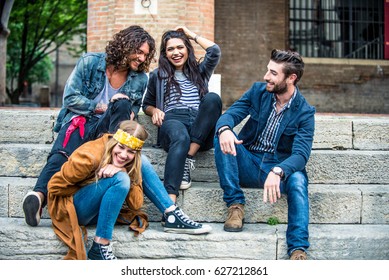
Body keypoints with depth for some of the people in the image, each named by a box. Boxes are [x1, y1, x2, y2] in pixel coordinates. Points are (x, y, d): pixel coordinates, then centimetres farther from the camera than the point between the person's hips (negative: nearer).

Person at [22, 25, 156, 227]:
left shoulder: (139, 79, 8)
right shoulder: (90, 62, -1)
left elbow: (133, 108, 21)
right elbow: (70, 97, -3)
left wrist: (128, 112, -4)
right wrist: (99, 108, -10)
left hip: (107, 127, 3)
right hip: (80, 119, -3)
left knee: (122, 105, -30)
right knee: (62, 154, -35)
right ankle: (40, 194, -58)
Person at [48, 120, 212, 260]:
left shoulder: (134, 162, -7)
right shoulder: (89, 156, -26)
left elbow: (136, 204, -14)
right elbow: (55, 186, -20)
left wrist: (123, 171, -29)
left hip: (100, 208, 6)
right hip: (71, 207, -6)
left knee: (143, 162, -4)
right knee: (120, 179, -32)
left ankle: (173, 217, -4)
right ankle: (100, 248, -28)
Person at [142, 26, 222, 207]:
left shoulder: (199, 72, 29)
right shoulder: (158, 75, 26)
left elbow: (215, 51, 12)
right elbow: (147, 104, 29)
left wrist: (192, 35, 23)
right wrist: (154, 110, 5)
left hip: (201, 132, 2)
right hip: (173, 121, -2)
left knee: (213, 98, -31)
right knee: (180, 137, -42)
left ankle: (189, 159, -34)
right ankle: (169, 203, -60)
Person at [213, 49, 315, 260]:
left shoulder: (304, 112, -9)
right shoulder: (258, 91, 2)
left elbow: (301, 154, -20)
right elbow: (230, 114, -7)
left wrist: (278, 172, -42)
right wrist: (224, 129, -34)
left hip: (280, 168, -3)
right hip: (248, 164, 3)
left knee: (298, 179, -36)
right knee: (222, 136, -24)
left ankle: (298, 249, -36)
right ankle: (235, 204, -20)